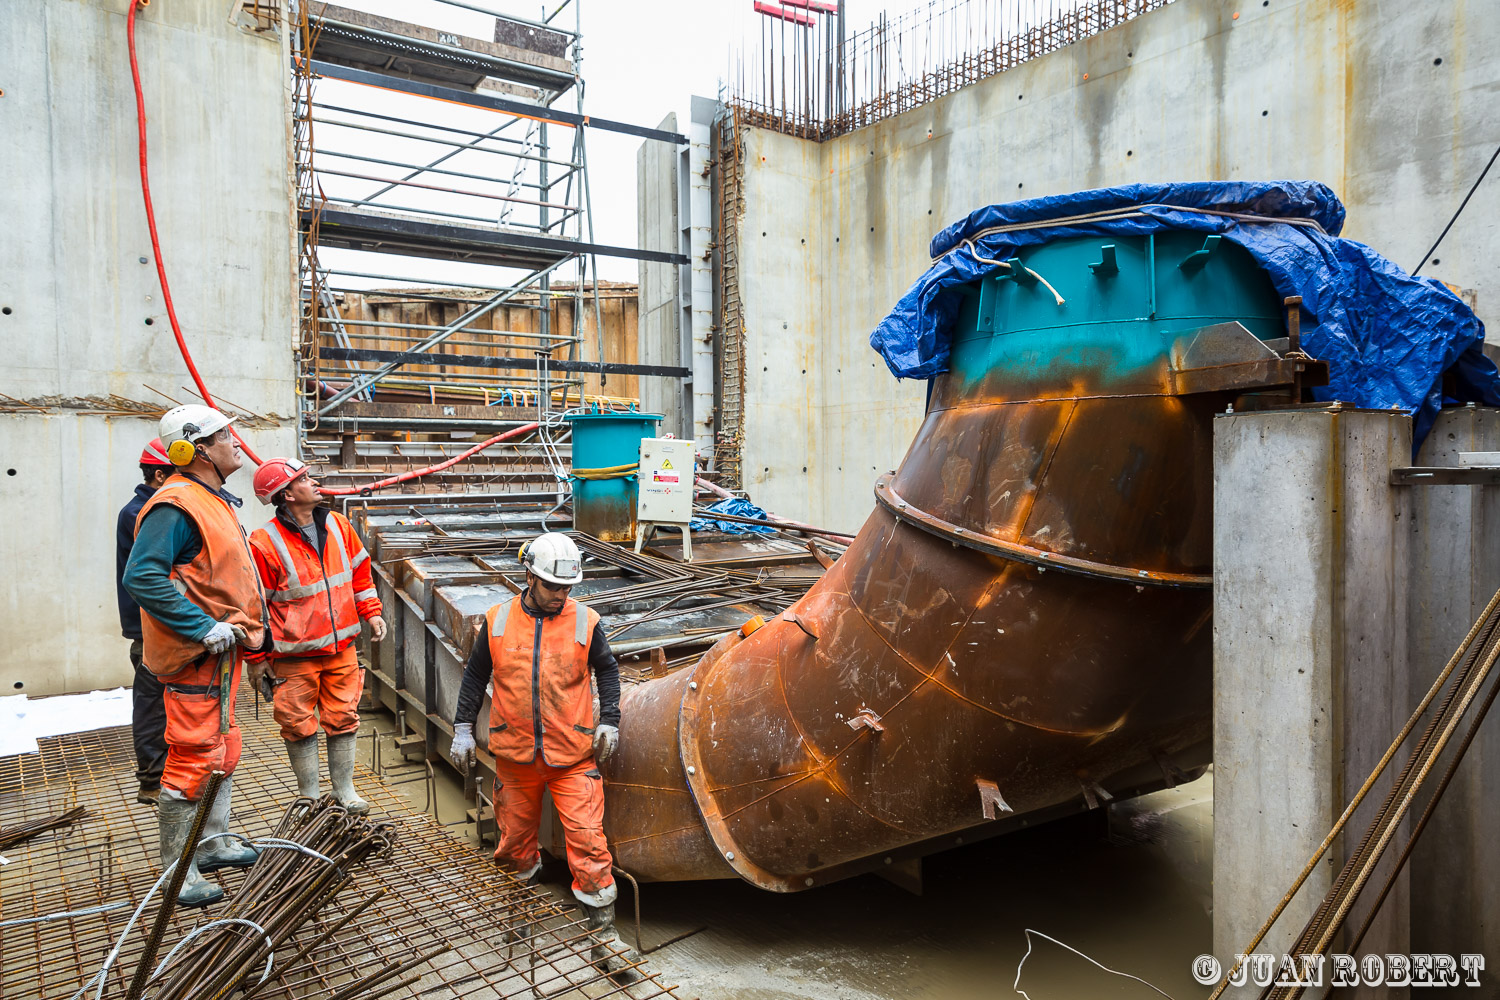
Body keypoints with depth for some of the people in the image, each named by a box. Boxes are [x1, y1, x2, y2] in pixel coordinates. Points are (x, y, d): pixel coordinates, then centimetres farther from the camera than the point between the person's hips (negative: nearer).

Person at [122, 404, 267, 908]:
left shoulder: (213, 500, 14)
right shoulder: (176, 505, -19)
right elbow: (141, 576, -27)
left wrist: (247, 627, 17)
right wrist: (204, 628, -27)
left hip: (221, 646, 11)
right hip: (196, 656, -11)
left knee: (223, 747, 19)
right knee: (194, 758, -3)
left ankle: (215, 843, 34)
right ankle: (177, 872, 10)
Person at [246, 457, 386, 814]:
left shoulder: (338, 524, 2)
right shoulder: (265, 542, -13)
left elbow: (359, 569, 15)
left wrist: (371, 612, 9)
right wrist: (257, 657, -4)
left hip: (341, 647, 4)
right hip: (294, 656, -4)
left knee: (343, 718, 11)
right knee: (299, 726, 8)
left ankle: (344, 790, 25)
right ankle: (309, 795, 25)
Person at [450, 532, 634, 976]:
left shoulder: (585, 622, -5)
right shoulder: (498, 621, -1)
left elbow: (607, 670, 9)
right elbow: (475, 676, 10)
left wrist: (609, 720, 1)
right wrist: (463, 728, 8)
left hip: (573, 756, -2)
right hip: (515, 755, 2)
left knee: (587, 839, -7)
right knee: (515, 835, 16)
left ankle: (605, 932, 5)